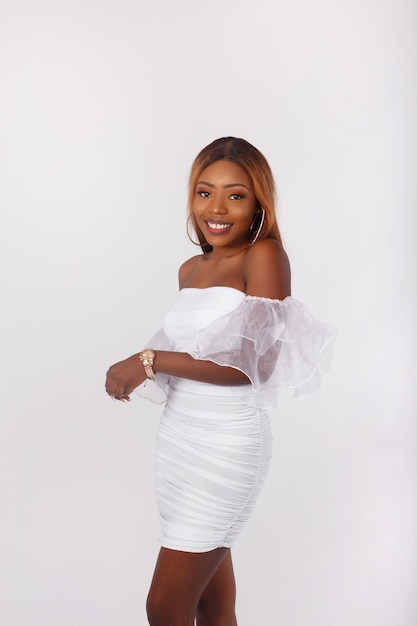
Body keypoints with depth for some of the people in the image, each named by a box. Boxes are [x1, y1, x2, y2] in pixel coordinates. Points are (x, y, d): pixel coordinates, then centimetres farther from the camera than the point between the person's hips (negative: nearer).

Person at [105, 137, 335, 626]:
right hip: (179, 436, 7)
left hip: (226, 444, -6)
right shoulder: (191, 269, 11)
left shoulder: (265, 256, -10)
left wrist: (150, 360, -17)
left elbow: (251, 364, -18)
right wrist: (138, 373, -3)